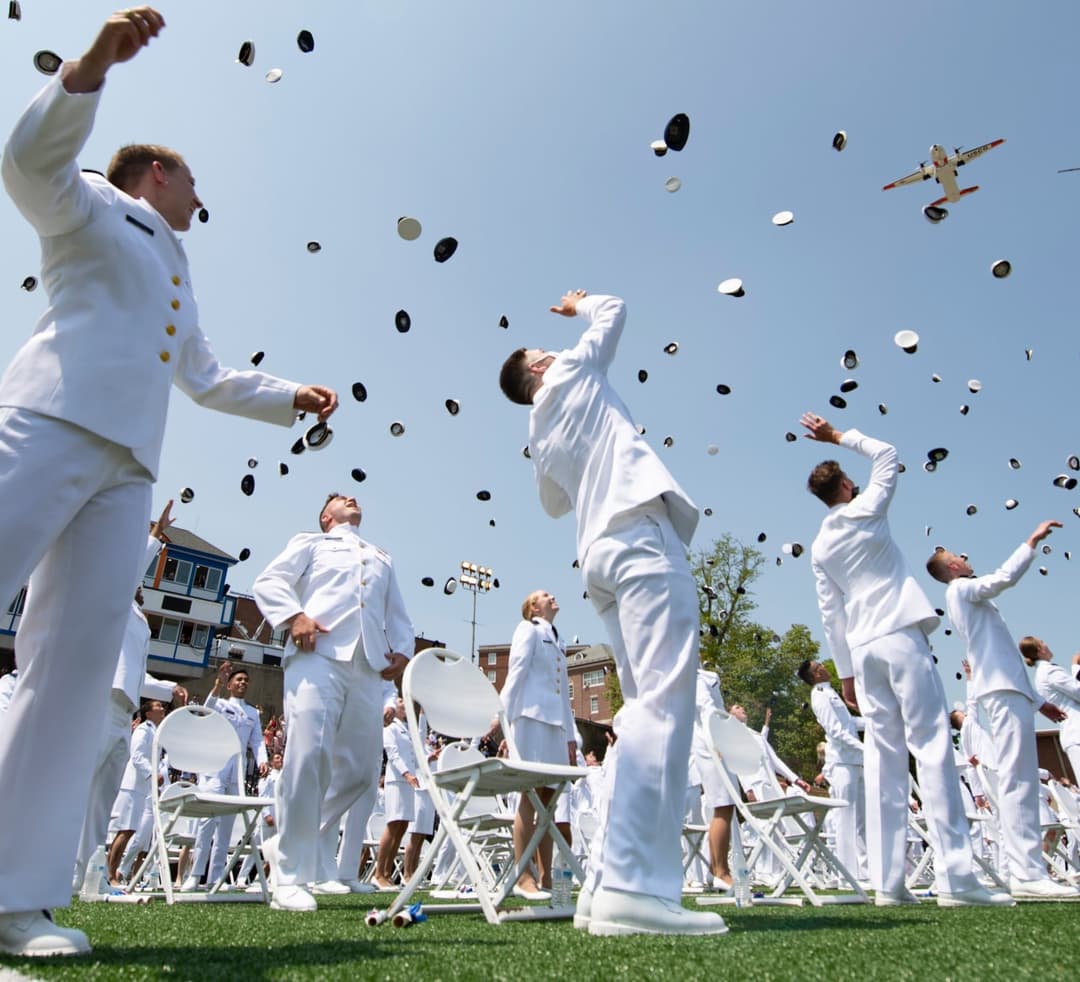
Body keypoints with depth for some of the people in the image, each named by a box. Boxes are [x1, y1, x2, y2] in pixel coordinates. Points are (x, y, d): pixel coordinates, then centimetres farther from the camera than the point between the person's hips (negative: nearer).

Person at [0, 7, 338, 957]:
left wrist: (294, 396, 33)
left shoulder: (177, 282, 35)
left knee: (79, 659, -6)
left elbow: (210, 378, 40)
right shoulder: (94, 208, 17)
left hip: (126, 463, 6)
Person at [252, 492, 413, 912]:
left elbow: (397, 614, 29)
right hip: (318, 654, -4)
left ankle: (322, 865, 17)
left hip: (369, 665, 4)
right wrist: (293, 616, -9)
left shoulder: (382, 558, 35)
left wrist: (402, 650, 9)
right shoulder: (310, 543, 24)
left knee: (361, 769, 0)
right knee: (309, 757, -17)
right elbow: (268, 582, 10)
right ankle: (291, 878, -9)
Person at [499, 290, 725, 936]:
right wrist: (581, 305, 42)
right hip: (640, 536, -8)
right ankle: (635, 887, -27)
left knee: (648, 708, 5)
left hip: (602, 552, 8)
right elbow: (614, 311, 23)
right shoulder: (572, 375, 14)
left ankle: (608, 883, 1)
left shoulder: (541, 436, 29)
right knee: (665, 702, -18)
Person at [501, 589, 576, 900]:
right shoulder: (528, 629, 6)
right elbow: (516, 672, -5)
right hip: (532, 715, -7)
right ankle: (523, 877, -7)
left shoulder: (558, 641, 26)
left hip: (555, 721, 7)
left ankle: (546, 879, 6)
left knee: (548, 797, 3)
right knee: (531, 794, -10)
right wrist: (504, 716, -14)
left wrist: (570, 735, 19)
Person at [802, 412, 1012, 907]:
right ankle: (955, 876, -7)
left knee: (883, 756, 4)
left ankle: (888, 881, 3)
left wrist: (845, 672, 15)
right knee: (932, 747, -6)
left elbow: (831, 615, 12)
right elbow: (886, 454, 15)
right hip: (901, 637, -5)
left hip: (863, 649, 5)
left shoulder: (820, 547, 12)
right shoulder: (866, 511, 0)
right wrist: (839, 435, 22)